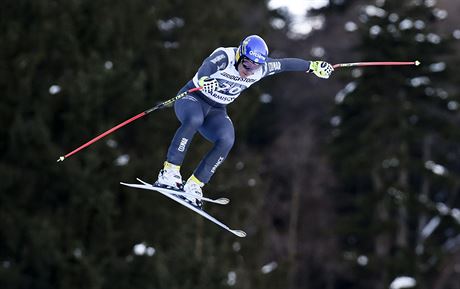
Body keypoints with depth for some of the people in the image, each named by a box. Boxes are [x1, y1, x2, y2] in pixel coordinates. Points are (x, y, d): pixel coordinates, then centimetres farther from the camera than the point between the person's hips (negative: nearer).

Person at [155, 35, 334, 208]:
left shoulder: (261, 68, -8)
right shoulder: (225, 57, -26)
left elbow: (285, 64, 7)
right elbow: (207, 66, -46)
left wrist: (312, 66, 13)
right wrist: (204, 79, -69)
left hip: (216, 111, 5)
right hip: (192, 99, -5)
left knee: (226, 141, -24)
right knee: (193, 120, -39)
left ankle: (194, 186, -17)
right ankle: (169, 172, -34)